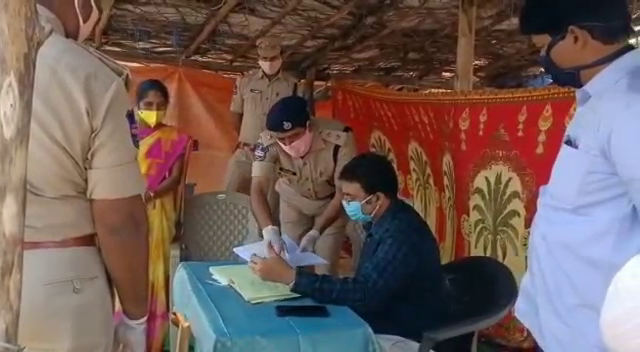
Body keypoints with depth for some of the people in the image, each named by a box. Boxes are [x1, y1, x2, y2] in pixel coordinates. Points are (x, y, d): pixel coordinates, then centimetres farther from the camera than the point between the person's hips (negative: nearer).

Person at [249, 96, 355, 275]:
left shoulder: (339, 139, -36)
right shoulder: (268, 142, -31)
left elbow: (343, 192, -26)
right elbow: (258, 190, -35)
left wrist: (315, 232, -31)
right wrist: (269, 229, -51)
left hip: (331, 202, -2)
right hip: (293, 201, 2)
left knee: (325, 268, -6)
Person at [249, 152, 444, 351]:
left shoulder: (401, 236, -28)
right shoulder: (382, 220, 0)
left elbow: (362, 294, -32)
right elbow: (365, 285, 5)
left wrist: (289, 276, -32)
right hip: (381, 317, 8)